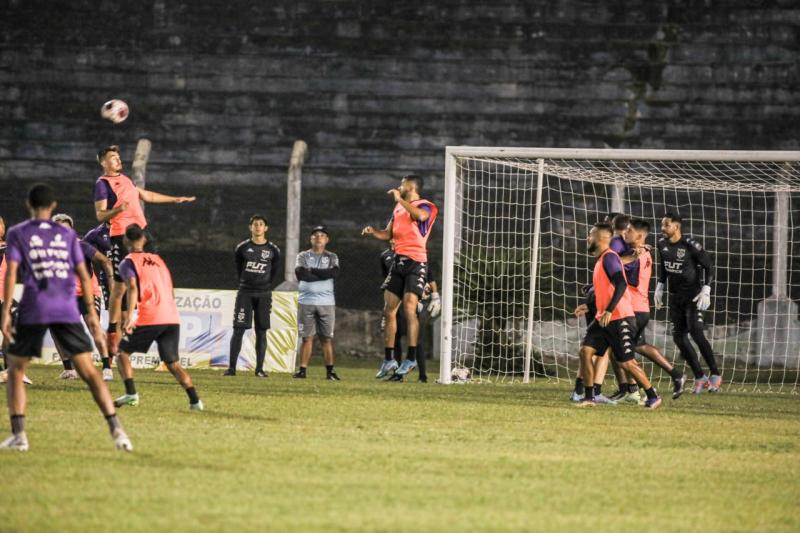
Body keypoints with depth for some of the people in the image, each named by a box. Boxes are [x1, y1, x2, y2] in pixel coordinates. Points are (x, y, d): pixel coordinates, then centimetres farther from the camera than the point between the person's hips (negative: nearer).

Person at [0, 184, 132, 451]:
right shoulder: (67, 234, 14)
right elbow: (83, 275, 10)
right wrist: (91, 313, 13)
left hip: (33, 310, -2)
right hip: (67, 310, 2)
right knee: (88, 371, 2)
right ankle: (116, 428, -11)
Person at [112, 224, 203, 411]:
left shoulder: (128, 262, 4)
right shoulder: (158, 259, 23)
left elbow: (133, 288, -13)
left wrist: (129, 316, -22)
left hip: (149, 318, -5)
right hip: (172, 317, 5)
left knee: (123, 352, 11)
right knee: (172, 363, 11)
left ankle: (131, 393, -7)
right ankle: (194, 400, -5)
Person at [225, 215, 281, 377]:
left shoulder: (273, 250, 1)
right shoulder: (242, 248, 0)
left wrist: (267, 286, 11)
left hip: (263, 294, 1)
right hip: (245, 292, -1)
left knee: (261, 332, 2)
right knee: (238, 330, -6)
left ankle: (259, 369, 5)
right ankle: (231, 367, -7)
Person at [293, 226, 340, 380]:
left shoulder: (332, 257, 11)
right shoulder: (303, 256, 10)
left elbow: (334, 272, -11)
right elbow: (300, 273, -10)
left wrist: (311, 271, -9)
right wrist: (323, 275, -10)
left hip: (326, 303, 0)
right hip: (306, 302, 0)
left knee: (327, 338, 1)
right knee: (307, 337, -1)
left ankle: (329, 371, 4)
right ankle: (302, 369, -1)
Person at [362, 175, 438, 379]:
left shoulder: (425, 206, -6)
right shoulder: (399, 208, 18)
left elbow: (421, 215, -31)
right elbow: (388, 233, 24)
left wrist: (400, 199, -27)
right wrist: (373, 231, 4)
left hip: (416, 262, -8)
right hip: (398, 262, 8)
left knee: (409, 308, -18)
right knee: (389, 310, 7)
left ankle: (411, 358, -15)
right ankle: (389, 359, 14)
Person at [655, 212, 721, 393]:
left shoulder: (691, 245, -17)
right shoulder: (662, 244, 3)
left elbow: (709, 266, -12)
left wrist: (706, 290, -20)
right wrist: (659, 287, 11)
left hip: (692, 295, -7)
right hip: (675, 296, 7)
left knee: (695, 332, -20)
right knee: (679, 336, -1)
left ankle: (715, 375, -10)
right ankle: (699, 377, 8)